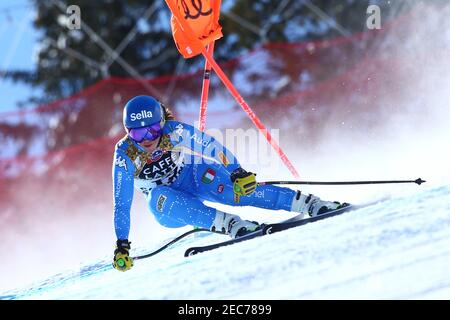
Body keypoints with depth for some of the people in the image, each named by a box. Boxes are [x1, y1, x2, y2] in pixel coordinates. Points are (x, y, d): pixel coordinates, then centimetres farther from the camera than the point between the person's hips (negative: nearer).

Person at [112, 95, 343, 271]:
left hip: (194, 179, 0)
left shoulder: (175, 132, -23)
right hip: (167, 204, 0)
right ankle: (227, 223, -48)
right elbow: (121, 203, -17)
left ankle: (309, 203, -35)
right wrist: (121, 246, -21)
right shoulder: (124, 155, -21)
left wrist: (237, 173, -37)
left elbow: (214, 148, -22)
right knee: (159, 196, -35)